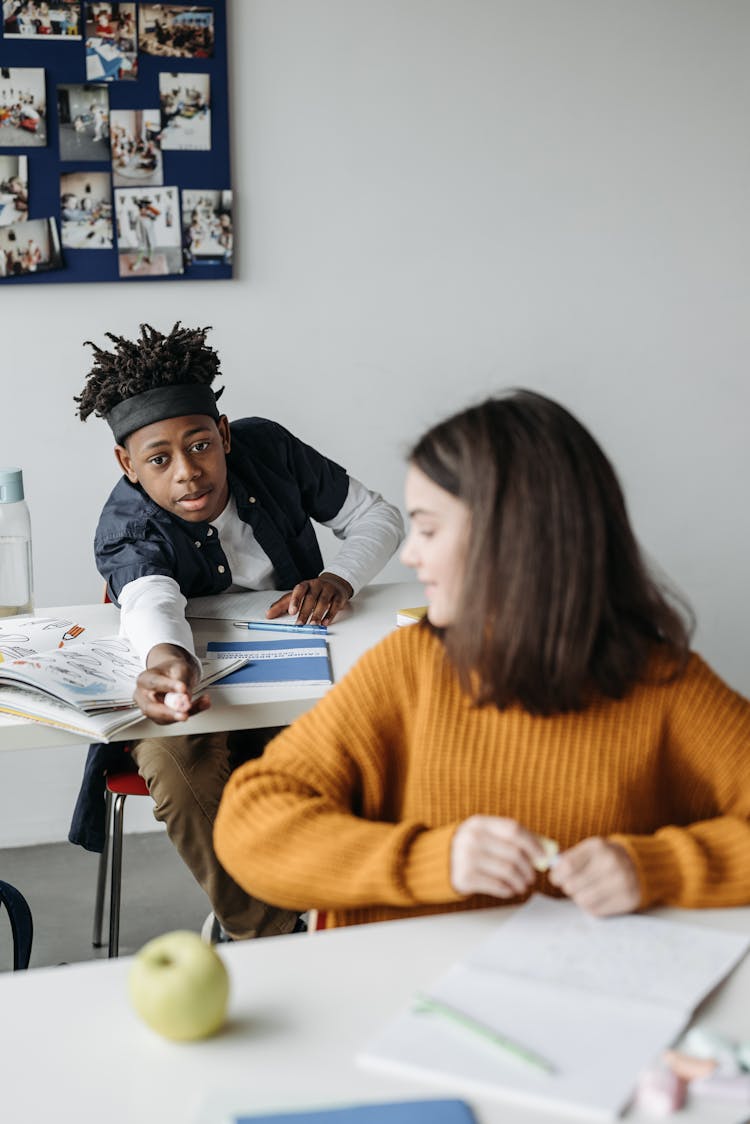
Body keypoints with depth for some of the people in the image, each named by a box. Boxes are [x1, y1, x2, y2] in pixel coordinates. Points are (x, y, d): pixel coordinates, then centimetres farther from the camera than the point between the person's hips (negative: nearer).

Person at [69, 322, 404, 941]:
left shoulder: (268, 448, -7)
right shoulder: (126, 529, -15)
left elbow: (378, 516, 3)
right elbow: (152, 600, -40)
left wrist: (338, 578, -19)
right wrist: (169, 659, -65)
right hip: (194, 686, -2)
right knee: (177, 764, -35)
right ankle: (266, 937, -18)